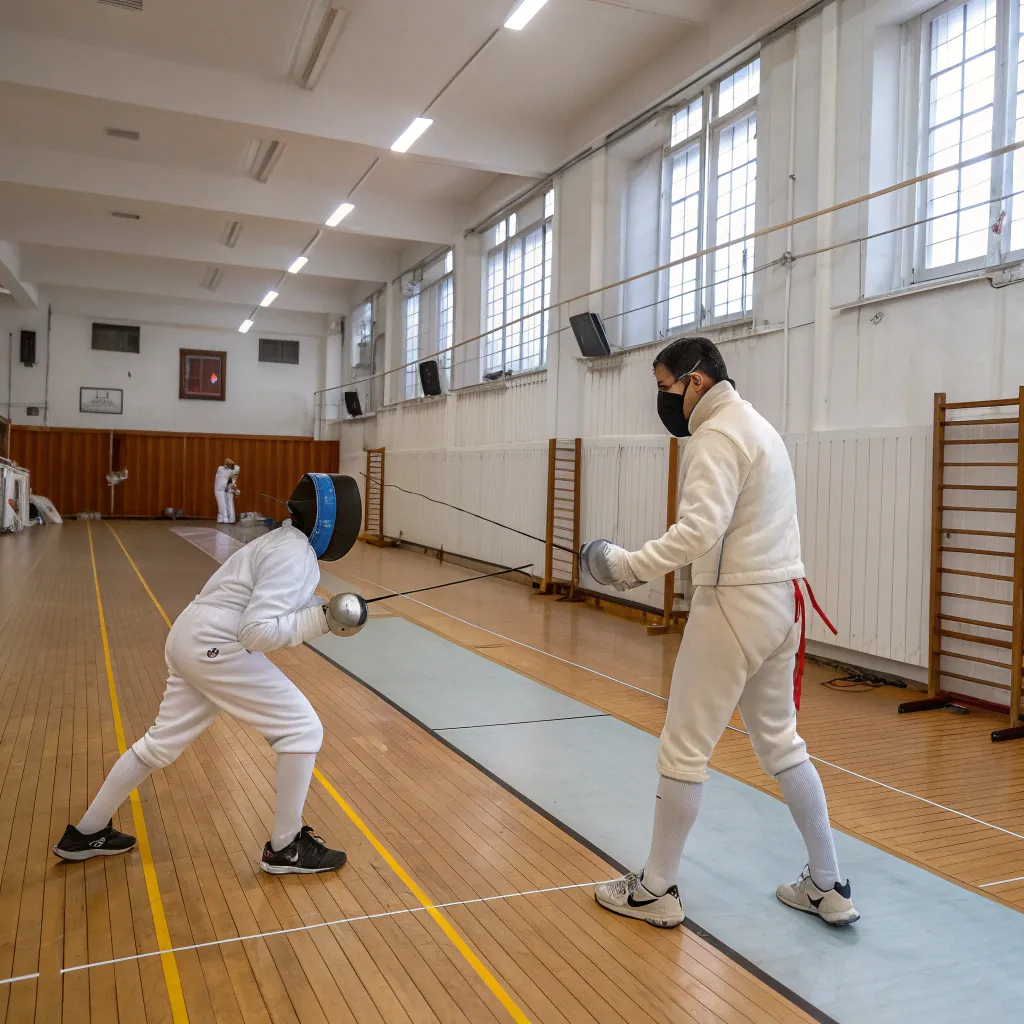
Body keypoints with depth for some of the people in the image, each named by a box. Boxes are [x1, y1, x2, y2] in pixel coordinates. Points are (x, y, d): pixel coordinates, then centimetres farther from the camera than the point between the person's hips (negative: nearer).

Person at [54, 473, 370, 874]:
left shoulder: (289, 540, 10)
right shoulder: (293, 555, -20)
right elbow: (257, 631, -26)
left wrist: (325, 613, 9)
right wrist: (321, 621, -24)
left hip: (193, 642, 10)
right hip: (215, 649, -10)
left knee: (162, 743, 22)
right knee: (302, 730, -3)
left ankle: (86, 833, 36)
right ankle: (285, 847, 8)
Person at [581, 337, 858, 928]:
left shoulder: (718, 435, -15)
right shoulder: (756, 426, 16)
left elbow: (699, 531, -27)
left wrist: (631, 565, -17)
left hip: (737, 606, -10)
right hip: (779, 600, 10)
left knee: (684, 750, 3)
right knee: (780, 743, 19)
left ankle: (656, 890, 17)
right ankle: (828, 886, 25)